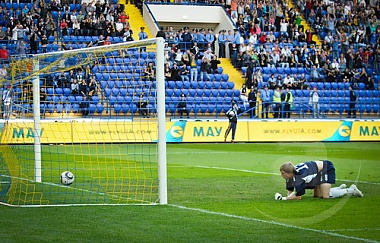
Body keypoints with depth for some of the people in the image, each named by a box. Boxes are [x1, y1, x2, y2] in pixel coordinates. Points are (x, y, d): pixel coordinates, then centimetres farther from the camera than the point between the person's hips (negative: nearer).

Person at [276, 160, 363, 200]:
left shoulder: (299, 177, -36)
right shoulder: (290, 174, -11)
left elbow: (298, 197, -30)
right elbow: (290, 191, -1)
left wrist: (283, 198, -28)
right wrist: (288, 196, -23)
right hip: (318, 171, 9)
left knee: (326, 196, -15)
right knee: (318, 195, 10)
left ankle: (351, 190, 1)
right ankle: (341, 188, 27)